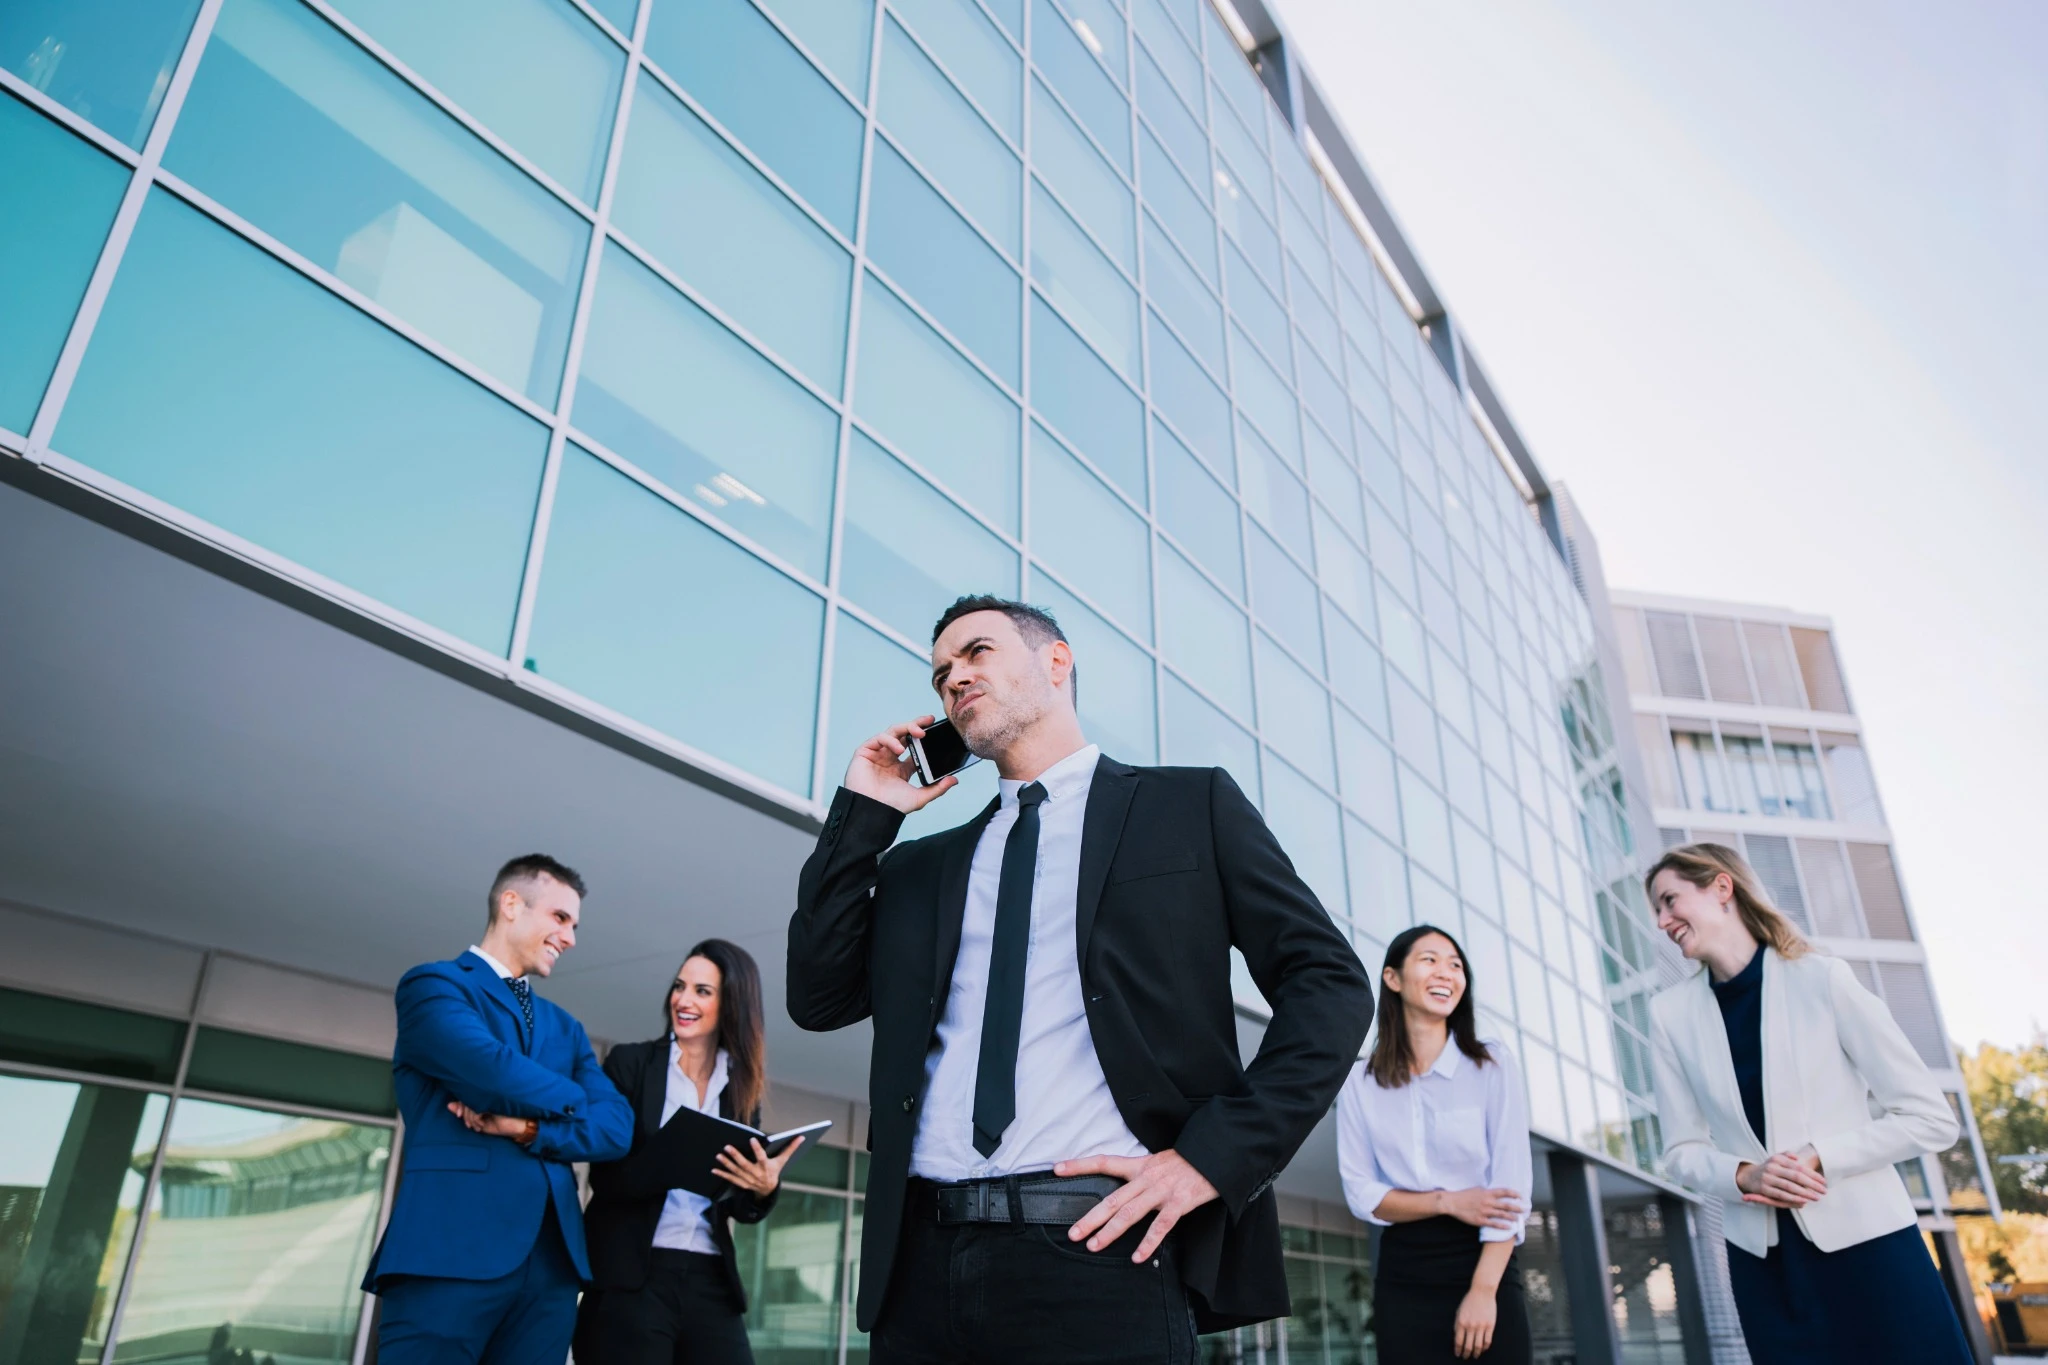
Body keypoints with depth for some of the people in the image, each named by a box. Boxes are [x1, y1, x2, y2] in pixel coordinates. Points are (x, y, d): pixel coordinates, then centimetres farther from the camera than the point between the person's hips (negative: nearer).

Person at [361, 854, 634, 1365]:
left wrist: (530, 1129, -9)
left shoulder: (566, 1028, 23)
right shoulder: (432, 984, 3)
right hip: (451, 1249, -6)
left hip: (552, 1257, 6)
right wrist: (568, 1099, 5)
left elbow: (617, 1127, 9)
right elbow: (495, 1072, -15)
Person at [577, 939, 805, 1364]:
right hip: (630, 1279, -3)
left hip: (710, 1282, 3)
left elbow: (740, 1208, 8)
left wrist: (764, 1187, -15)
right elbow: (606, 1177, -8)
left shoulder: (740, 1088, 9)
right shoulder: (630, 1063, 0)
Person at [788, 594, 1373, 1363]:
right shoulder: (920, 865, 17)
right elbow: (818, 998, 8)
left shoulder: (1190, 806, 5)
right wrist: (862, 812, 7)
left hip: (1100, 1250, -4)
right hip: (922, 1262, 4)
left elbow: (1329, 983, 0)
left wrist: (1214, 1154, -12)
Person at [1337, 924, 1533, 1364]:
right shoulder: (1361, 1082, 1)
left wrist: (1483, 1291, -13)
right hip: (1404, 1276, 1)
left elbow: (1511, 1184, -7)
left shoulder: (1491, 1064, -1)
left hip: (1486, 1266, -1)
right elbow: (1361, 1193, 0)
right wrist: (1448, 1201, -13)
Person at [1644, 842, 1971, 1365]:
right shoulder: (1670, 1013, 0)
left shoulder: (1823, 979, -8)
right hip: (1762, 1258, 2)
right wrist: (1744, 1175, -14)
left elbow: (1932, 1118, -6)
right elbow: (1682, 1151, 6)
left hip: (1864, 1240, -2)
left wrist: (1817, 1159, -15)